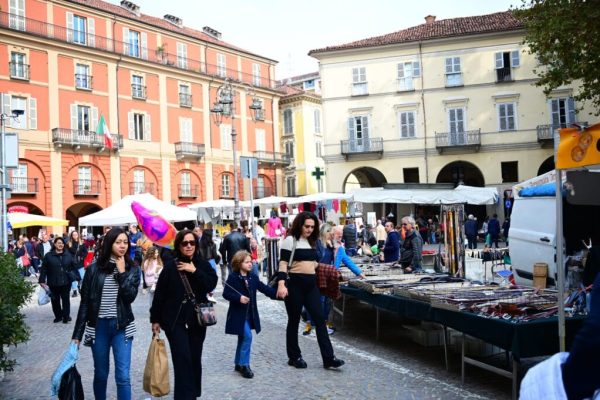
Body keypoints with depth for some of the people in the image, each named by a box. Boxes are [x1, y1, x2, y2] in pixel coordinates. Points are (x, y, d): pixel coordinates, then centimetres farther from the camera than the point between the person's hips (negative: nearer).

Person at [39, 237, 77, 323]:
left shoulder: (68, 255, 4)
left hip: (66, 282, 0)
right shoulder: (48, 256, -2)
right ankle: (58, 316, 22)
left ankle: (66, 316, 11)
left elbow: (74, 267, 7)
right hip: (53, 283, 0)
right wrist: (42, 280, -9)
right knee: (55, 300, 8)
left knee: (65, 299, 3)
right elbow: (43, 269, -3)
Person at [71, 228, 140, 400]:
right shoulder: (94, 268, -2)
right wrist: (77, 334, -1)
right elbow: (85, 302, 0)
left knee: (123, 376, -4)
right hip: (98, 326, 1)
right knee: (100, 374, 13)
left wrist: (122, 272, -13)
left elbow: (130, 296, -13)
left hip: (122, 326, 0)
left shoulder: (132, 269, 0)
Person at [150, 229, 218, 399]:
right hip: (175, 320, -3)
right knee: (182, 358, -11)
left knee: (195, 358, 10)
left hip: (197, 319, 3)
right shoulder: (170, 266, -6)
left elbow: (212, 284, -11)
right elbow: (159, 294, -3)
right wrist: (155, 319, -1)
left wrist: (194, 271, -18)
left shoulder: (202, 264, 3)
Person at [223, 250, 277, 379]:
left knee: (243, 338, 16)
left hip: (250, 314, 7)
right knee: (247, 336, -15)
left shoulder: (253, 277, 6)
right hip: (238, 314, -7)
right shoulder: (233, 277, -12)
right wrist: (239, 298, -27)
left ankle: (238, 363, 29)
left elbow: (264, 288, 4)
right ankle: (244, 364, -4)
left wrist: (276, 293, -9)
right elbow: (226, 294, -13)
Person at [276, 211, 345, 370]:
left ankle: (328, 358, 2)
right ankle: (294, 357, 19)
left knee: (320, 319, 0)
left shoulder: (311, 241, 15)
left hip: (311, 284, 6)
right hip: (295, 284, -6)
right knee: (294, 321, 5)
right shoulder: (290, 240, -6)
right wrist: (281, 284, -24)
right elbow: (283, 263, -14)